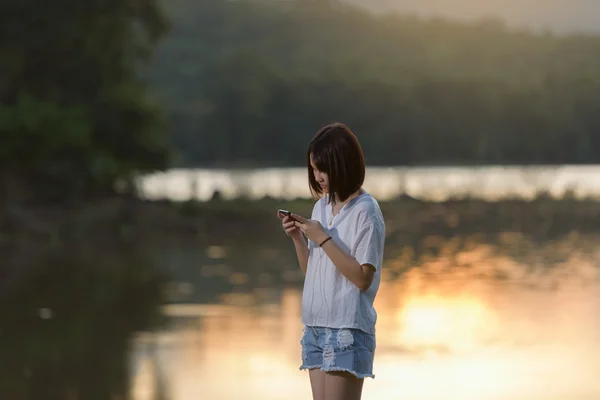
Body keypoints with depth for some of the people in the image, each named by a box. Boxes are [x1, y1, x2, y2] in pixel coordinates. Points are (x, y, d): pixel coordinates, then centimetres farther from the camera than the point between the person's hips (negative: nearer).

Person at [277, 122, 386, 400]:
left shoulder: (365, 211, -10)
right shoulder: (321, 207, 12)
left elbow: (363, 277, -15)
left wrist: (322, 239, -17)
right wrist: (297, 238, 0)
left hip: (347, 328, -7)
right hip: (315, 325, 7)